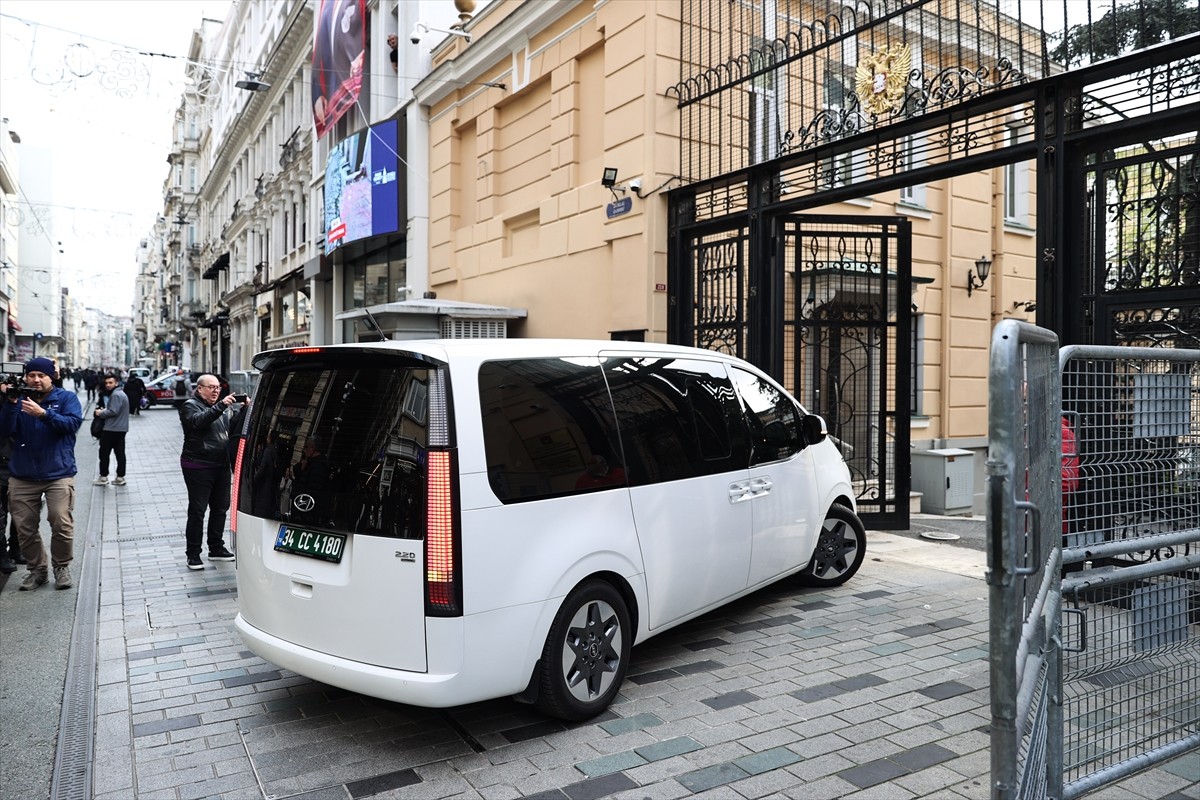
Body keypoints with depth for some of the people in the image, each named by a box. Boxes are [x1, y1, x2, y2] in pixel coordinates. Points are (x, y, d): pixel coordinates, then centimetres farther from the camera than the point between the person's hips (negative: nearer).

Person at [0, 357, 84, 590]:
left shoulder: (66, 398, 2)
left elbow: (72, 423, -15)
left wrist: (43, 413, -27)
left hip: (58, 474, -3)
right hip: (22, 476, 3)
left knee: (62, 524, -9)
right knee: (25, 527, 6)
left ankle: (62, 567, 10)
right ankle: (36, 569, 21)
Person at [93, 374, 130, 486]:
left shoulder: (116, 395, -15)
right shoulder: (121, 393, 18)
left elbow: (113, 411, -23)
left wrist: (101, 413, -9)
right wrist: (104, 410, 8)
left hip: (112, 429, -10)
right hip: (121, 428, 10)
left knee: (104, 452, 0)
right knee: (120, 453, 8)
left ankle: (103, 477, 5)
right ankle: (120, 477, 10)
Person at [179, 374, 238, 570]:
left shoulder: (219, 407, 19)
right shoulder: (190, 405, -4)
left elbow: (232, 429, 14)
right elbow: (198, 421, -26)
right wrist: (221, 406, -34)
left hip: (221, 466, 7)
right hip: (198, 467, -7)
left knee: (220, 508, 12)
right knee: (197, 510, -2)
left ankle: (216, 548, 24)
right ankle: (193, 554, 5)